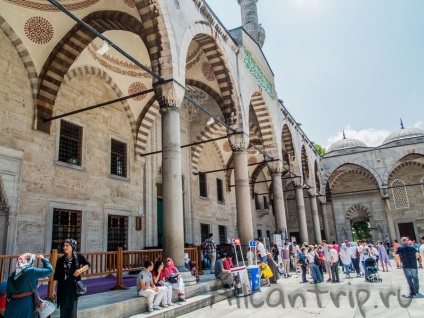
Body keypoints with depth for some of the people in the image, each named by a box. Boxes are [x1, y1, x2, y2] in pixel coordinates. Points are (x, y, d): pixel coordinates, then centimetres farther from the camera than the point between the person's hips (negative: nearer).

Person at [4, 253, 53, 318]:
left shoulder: (11, 275, 7)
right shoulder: (31, 271, -11)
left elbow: (8, 294, 11)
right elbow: (50, 270, -9)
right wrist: (42, 259, 4)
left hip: (12, 307, 6)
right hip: (26, 305, -6)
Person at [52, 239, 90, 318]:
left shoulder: (78, 256, -6)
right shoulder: (60, 260, -2)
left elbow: (87, 265, 5)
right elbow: (56, 276, 1)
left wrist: (81, 270, -14)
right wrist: (54, 289, 0)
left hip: (74, 287, -1)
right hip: (63, 288, 1)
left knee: (72, 309, 6)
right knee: (63, 309, 7)